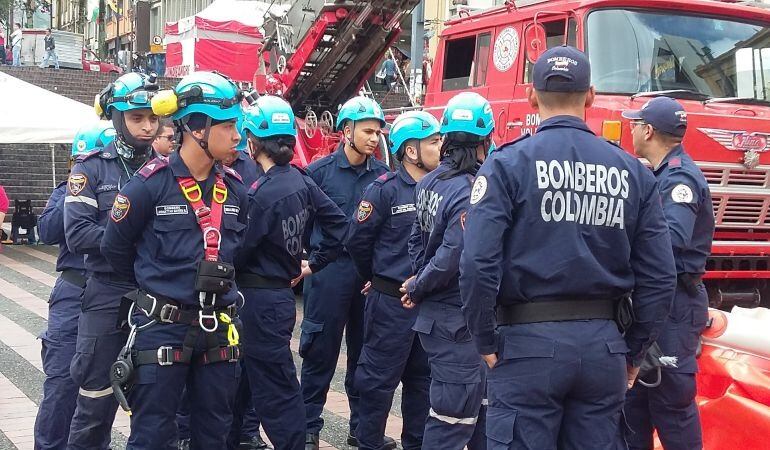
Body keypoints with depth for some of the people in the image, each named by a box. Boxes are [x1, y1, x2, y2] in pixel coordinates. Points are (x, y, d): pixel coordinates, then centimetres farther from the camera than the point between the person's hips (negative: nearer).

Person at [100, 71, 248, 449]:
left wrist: (219, 280, 11)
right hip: (162, 328, -5)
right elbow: (115, 247, -1)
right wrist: (153, 282, 10)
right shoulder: (151, 183, -13)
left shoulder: (234, 188, 4)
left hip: (217, 329, 5)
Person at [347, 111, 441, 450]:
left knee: (423, 377, 15)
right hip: (392, 301, -5)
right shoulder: (385, 190, -10)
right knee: (380, 377, 3)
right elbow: (357, 240, -4)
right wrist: (375, 279, 8)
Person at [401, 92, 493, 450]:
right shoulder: (470, 191, -22)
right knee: (452, 418, 0)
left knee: (477, 404, 22)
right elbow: (451, 259, -24)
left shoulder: (429, 183, 6)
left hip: (439, 313, 9)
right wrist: (418, 289, -10)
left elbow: (417, 238, 12)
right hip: (459, 321, -9)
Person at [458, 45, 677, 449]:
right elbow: (659, 277, 5)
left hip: (529, 342, -3)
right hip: (604, 343, 4)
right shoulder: (633, 172, 6)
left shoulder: (507, 164, -5)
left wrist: (487, 343, -3)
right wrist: (633, 353, 15)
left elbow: (478, 264, -15)